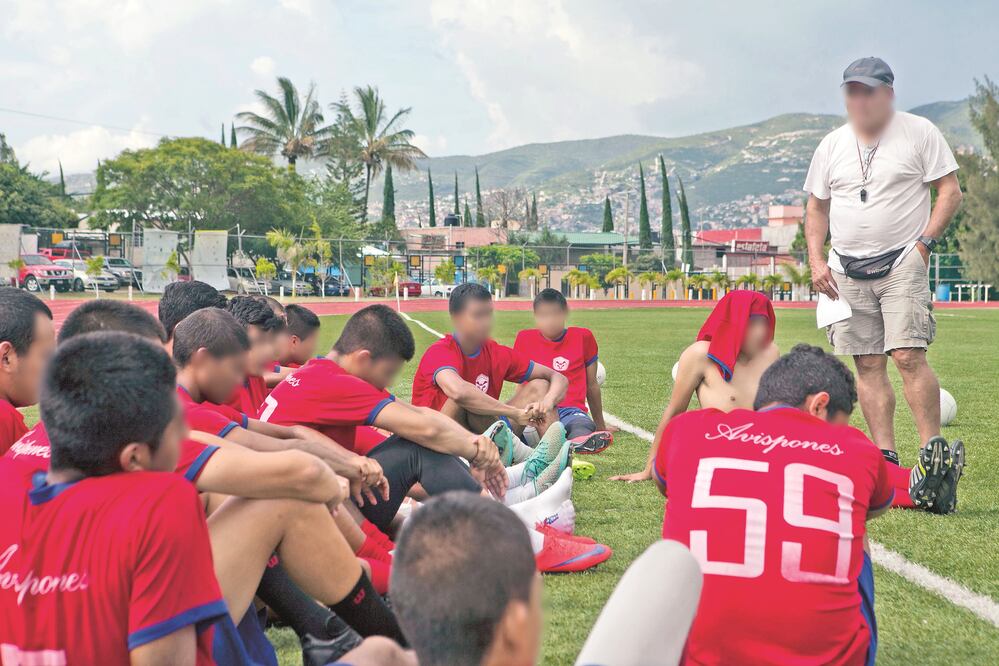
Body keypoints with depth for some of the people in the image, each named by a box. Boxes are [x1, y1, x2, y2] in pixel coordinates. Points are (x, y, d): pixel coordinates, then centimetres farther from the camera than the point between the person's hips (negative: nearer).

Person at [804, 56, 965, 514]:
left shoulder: (920, 133, 1)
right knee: (867, 364, 2)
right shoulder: (832, 145, 12)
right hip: (847, 269, 4)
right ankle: (886, 461, 5)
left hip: (902, 263, -4)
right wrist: (816, 258, 4)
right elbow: (818, 207, 18)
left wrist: (924, 242, -12)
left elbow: (950, 191, 0)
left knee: (908, 355, -17)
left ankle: (934, 454, -12)